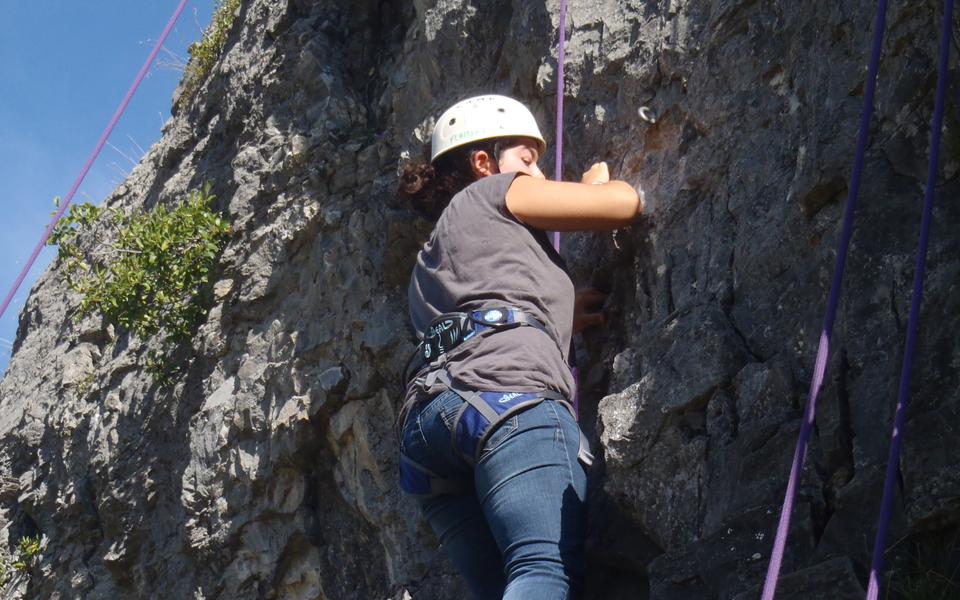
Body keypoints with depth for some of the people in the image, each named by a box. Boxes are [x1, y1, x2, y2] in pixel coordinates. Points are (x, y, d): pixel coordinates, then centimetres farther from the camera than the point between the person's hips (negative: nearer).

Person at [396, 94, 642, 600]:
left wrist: (559, 318, 43)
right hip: (506, 391, -8)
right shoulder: (491, 194, 19)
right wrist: (596, 183, 35)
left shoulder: (430, 260, 39)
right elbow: (625, 204, 14)